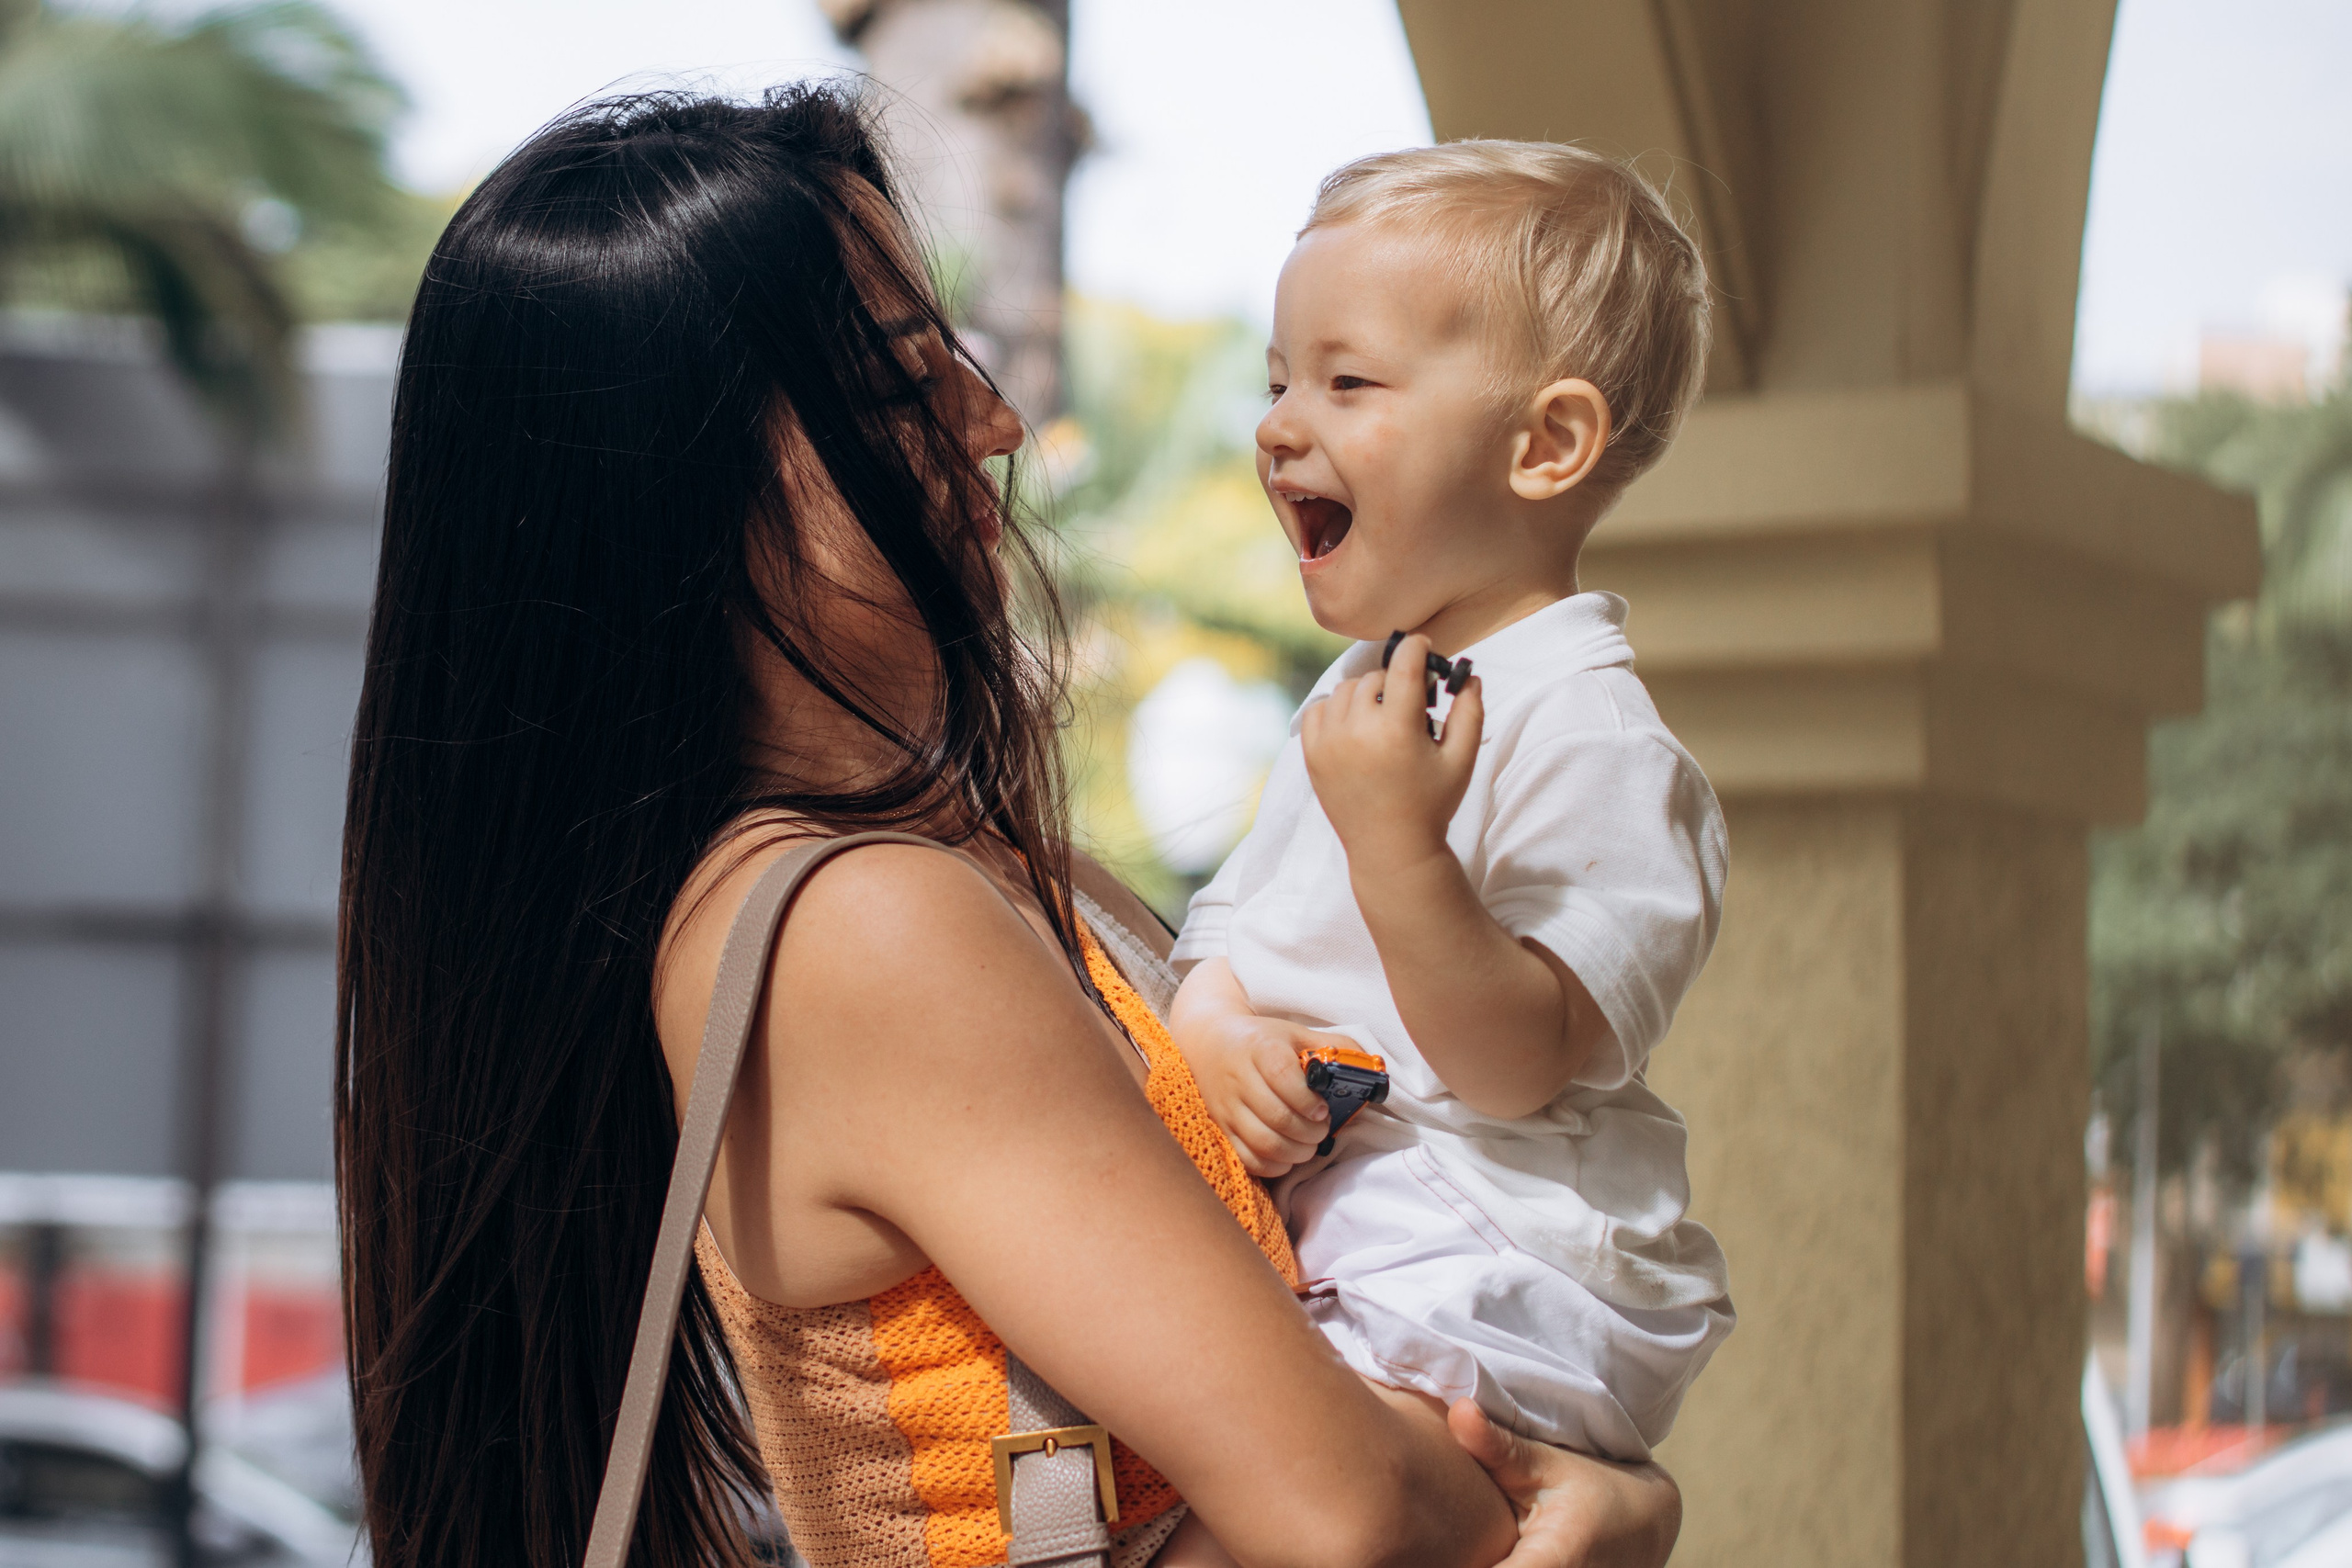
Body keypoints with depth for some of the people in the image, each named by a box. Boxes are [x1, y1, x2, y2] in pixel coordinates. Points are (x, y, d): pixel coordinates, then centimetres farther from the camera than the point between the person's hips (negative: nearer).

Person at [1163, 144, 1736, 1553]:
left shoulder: (1592, 738, -13)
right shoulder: (1358, 697, 15)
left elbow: (1519, 1066, -20)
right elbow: (1233, 926, 15)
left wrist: (1399, 845, -32)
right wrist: (1214, 1027, -8)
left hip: (1496, 1291, -9)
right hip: (1306, 1237, 9)